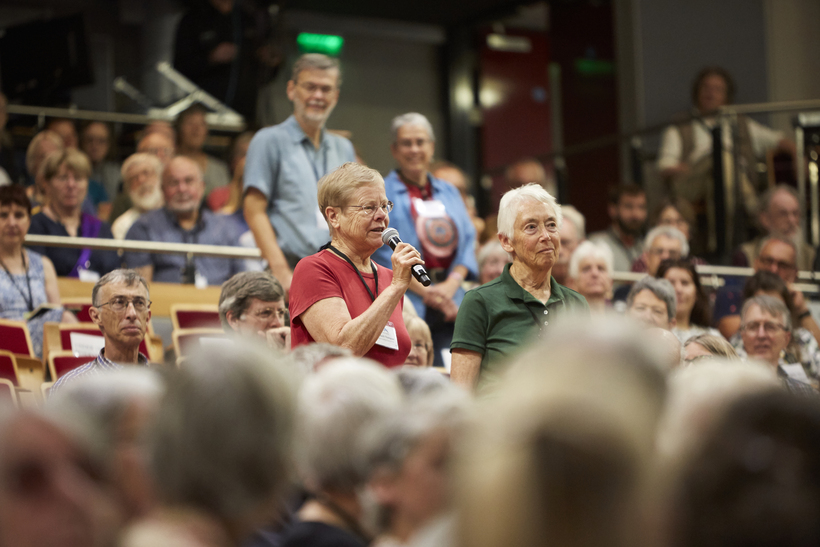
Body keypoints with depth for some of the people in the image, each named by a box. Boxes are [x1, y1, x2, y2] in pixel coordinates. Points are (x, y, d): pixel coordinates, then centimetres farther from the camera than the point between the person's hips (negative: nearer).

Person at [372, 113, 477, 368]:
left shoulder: (449, 193, 19)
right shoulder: (383, 192, 2)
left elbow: (468, 241, 12)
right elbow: (385, 252, -7)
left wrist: (450, 284, -5)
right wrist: (423, 290, -12)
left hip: (450, 305, 5)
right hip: (407, 303, -5)